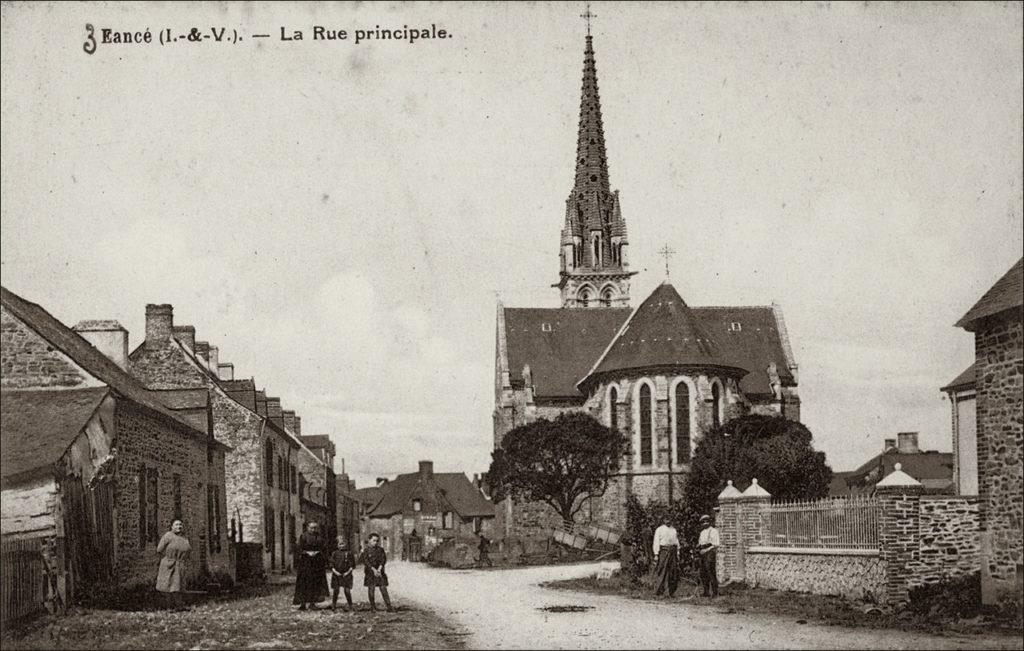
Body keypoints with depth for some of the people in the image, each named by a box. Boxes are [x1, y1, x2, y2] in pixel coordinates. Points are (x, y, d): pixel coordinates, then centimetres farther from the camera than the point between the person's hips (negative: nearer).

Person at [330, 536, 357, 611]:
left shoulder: (349, 553, 2)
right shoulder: (335, 553, 6)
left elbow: (352, 565, 4)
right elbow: (331, 564, 6)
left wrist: (348, 572, -8)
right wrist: (335, 571, -7)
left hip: (346, 575, -1)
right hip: (336, 574, 1)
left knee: (347, 591, -3)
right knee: (335, 590, 3)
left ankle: (350, 607, 4)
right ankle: (333, 606, 11)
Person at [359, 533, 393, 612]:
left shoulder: (380, 550, 7)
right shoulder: (366, 551, 1)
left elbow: (384, 560, 0)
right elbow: (365, 561, -7)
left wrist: (379, 569, -14)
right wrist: (374, 569, -16)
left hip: (380, 572, 1)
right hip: (370, 572, -1)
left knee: (383, 589, -5)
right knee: (371, 589, -1)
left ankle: (389, 606, -7)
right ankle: (373, 607, 7)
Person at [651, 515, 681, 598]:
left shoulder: (673, 529, 19)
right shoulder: (659, 530, 4)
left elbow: (676, 541, 19)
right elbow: (656, 542, -1)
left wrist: (678, 553, 12)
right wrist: (656, 554, -8)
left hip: (673, 552, 5)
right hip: (663, 551, -5)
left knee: (674, 572, 2)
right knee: (663, 572, -9)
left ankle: (671, 592, 9)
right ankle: (658, 592, -7)